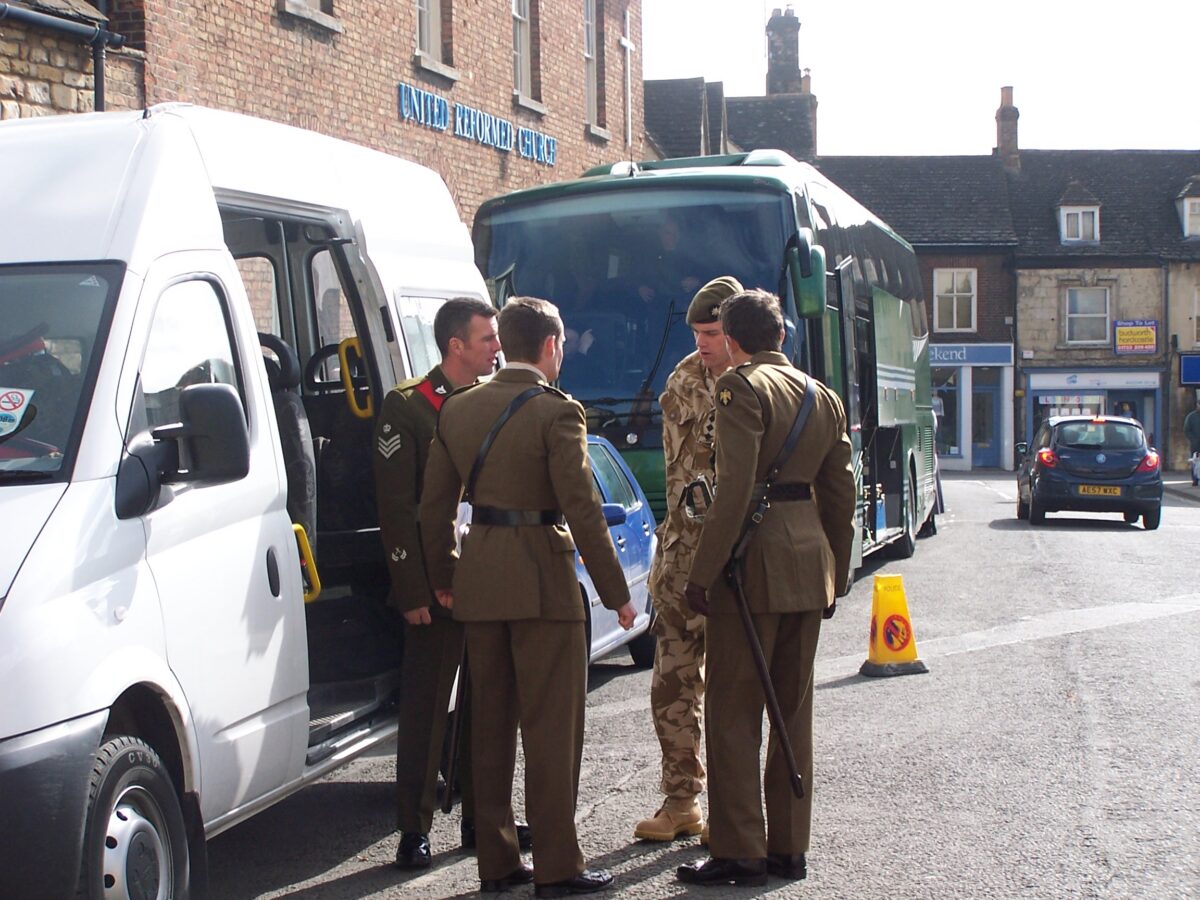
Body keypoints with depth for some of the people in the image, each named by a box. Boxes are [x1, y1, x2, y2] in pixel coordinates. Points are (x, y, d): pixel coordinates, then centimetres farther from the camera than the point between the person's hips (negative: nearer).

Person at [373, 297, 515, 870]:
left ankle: (482, 818, 22)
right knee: (425, 709, 1)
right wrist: (413, 591, -12)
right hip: (436, 585, -5)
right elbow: (396, 507, -8)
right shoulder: (406, 406, -5)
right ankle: (415, 829, 8)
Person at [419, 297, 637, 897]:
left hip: (479, 578, 6)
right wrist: (615, 593, -10)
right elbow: (582, 509, -15)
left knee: (491, 720, 13)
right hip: (541, 579, -6)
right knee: (551, 725, 0)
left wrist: (442, 577, 22)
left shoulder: (458, 409, 8)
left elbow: (435, 504, 12)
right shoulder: (556, 412, -11)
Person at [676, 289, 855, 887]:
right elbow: (840, 494, 14)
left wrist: (702, 573, -16)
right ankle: (789, 848, 18)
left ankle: (739, 853, 1)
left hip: (755, 561, -7)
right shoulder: (824, 396, 13)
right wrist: (835, 573, 21)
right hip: (810, 559, 7)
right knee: (793, 710, 13)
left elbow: (735, 489, -18)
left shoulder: (741, 388, -10)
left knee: (734, 713, -1)